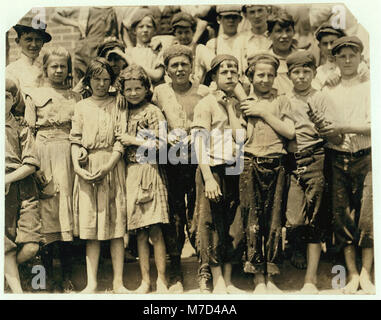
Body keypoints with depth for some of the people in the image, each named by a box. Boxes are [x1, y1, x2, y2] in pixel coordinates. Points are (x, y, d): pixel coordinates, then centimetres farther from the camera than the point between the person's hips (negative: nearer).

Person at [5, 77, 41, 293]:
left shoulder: (21, 128, 7)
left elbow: (32, 164, 0)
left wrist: (7, 178, -12)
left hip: (24, 191, 0)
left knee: (30, 248, -6)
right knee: (7, 248, 0)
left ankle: (9, 273, 23)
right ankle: (17, 291, 11)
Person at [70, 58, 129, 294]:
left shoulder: (118, 105, 8)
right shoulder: (81, 106, 15)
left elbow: (121, 140, -1)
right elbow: (75, 140, 9)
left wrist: (108, 166, -14)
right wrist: (77, 166, -7)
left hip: (113, 166, -2)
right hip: (87, 169, 2)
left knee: (116, 224, -2)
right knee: (90, 227, 0)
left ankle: (118, 282, 2)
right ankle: (91, 283, 4)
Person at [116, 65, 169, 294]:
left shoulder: (153, 111, -2)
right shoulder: (126, 113, 16)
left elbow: (161, 144, -9)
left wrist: (133, 140, -6)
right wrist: (123, 141, 4)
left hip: (150, 172, -5)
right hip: (131, 173, 6)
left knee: (155, 230, -6)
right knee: (140, 231, 7)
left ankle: (161, 280, 3)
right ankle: (145, 280, 13)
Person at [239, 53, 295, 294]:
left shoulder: (281, 101, 12)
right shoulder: (244, 102, 10)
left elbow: (290, 132, -2)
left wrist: (264, 113, -4)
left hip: (276, 165, 1)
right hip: (251, 165, 0)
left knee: (274, 220, 2)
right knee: (252, 220, -1)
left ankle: (270, 278, 11)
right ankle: (258, 278, 7)